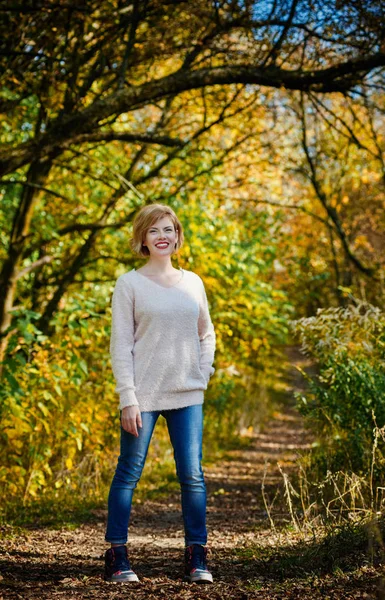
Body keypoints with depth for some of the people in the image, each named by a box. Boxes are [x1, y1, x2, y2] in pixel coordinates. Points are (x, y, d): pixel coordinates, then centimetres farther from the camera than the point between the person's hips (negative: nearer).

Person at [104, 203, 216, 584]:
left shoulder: (192, 283, 11)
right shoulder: (130, 284, -1)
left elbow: (206, 335, 22)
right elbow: (121, 345, -4)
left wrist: (203, 372, 6)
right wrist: (128, 398, -11)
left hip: (187, 396, 3)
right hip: (144, 396, -3)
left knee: (192, 475, 1)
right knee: (129, 473, 2)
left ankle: (196, 557, 9)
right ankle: (116, 555, 11)